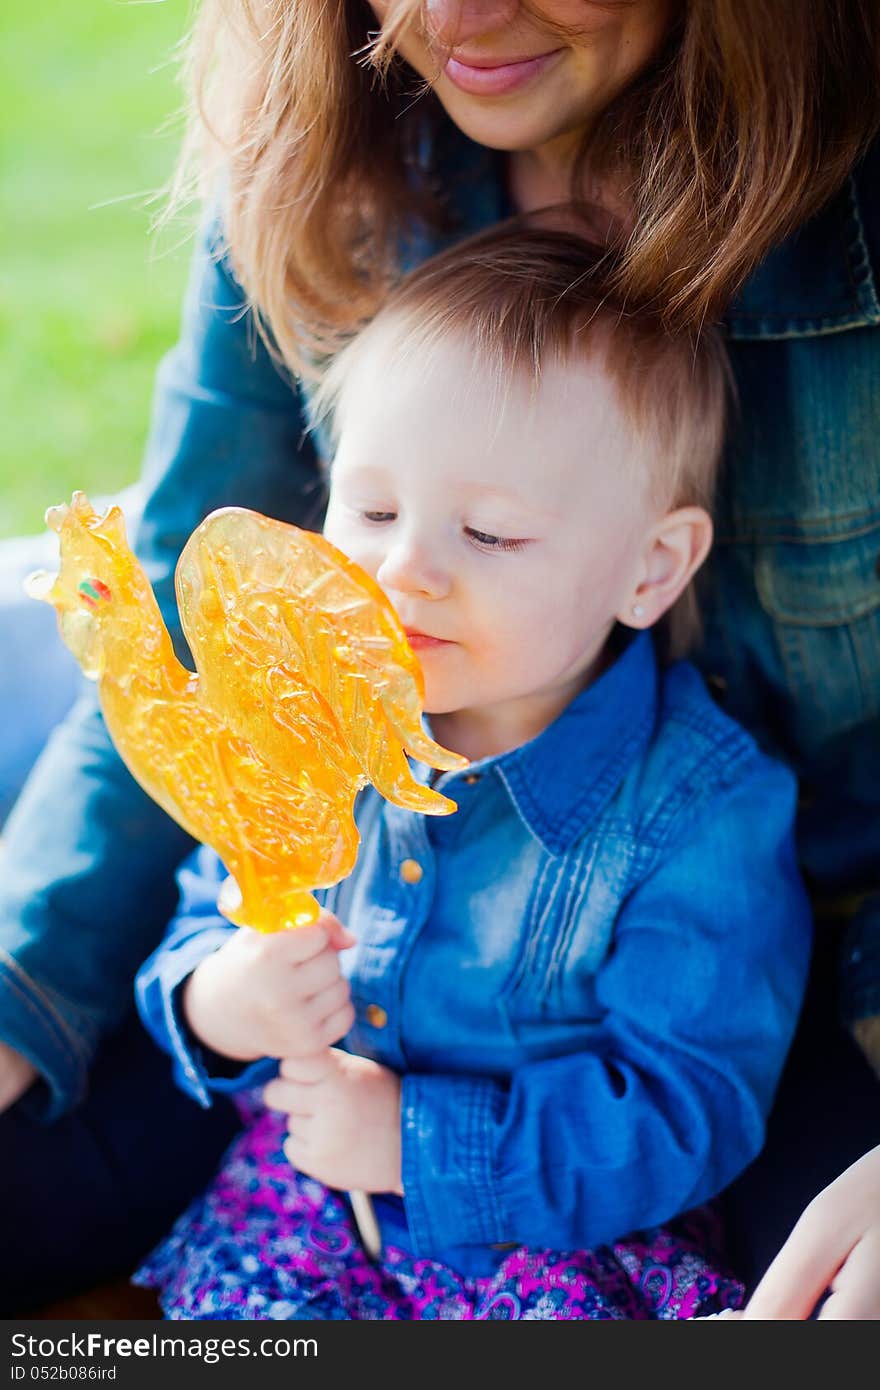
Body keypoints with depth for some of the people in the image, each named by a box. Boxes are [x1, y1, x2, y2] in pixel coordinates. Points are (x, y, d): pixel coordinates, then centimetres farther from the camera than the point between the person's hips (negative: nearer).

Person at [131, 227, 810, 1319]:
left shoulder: (701, 815, -18)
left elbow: (687, 1113, -17)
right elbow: (206, 919, 7)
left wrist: (423, 1142, -22)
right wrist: (213, 1005, -18)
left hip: (566, 1234, -3)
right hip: (302, 1207, 4)